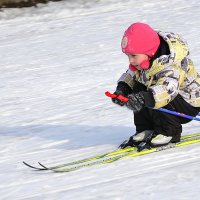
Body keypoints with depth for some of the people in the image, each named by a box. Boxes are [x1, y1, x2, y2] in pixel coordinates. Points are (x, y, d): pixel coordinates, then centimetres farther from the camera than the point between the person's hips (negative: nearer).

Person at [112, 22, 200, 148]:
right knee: (138, 89, -9)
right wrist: (122, 89, -18)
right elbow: (130, 76, 5)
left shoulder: (168, 65, -35)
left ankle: (170, 133, -10)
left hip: (189, 104, -9)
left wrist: (145, 98, -68)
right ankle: (146, 129, 3)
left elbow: (168, 89, -52)